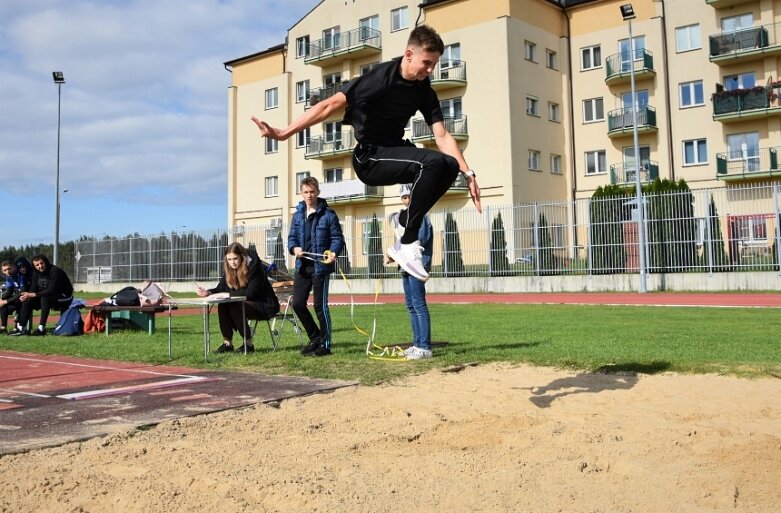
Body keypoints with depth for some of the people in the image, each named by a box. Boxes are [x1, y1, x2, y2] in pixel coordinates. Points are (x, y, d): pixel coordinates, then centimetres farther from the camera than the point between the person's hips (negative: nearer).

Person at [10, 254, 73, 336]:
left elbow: (51, 290, -29)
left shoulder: (55, 271, -23)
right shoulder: (36, 273, 2)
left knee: (45, 298, -33)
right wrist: (27, 295, -22)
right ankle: (21, 328, -3)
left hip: (64, 297, -8)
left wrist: (32, 295, -31)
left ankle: (41, 328, -34)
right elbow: (33, 289, 2)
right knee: (27, 301, -3)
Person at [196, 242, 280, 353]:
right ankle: (227, 343, -10)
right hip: (248, 303, 7)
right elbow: (221, 288, -3)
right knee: (222, 306, -17)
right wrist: (208, 292, -22)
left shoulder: (254, 266, -21)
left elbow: (249, 294, -25)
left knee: (235, 307, -29)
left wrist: (228, 293, -28)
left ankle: (248, 344, -17)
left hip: (265, 305, -7)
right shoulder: (228, 269, 0)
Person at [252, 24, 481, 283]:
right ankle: (407, 245, -20)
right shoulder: (381, 77, -18)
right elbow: (332, 104, -20)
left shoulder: (424, 91, 1)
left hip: (394, 151, 7)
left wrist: (468, 173, -14)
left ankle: (404, 243, -4)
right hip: (369, 158, -7)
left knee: (450, 165, -11)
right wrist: (283, 133, -24)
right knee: (433, 161, -28)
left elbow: (442, 136, -2)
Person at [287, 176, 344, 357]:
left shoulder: (328, 214, -5)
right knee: (297, 303, 5)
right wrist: (294, 248, -9)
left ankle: (324, 345, 12)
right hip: (302, 266, 6)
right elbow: (292, 237, 13)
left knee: (320, 306, 0)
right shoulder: (298, 215, 10)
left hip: (320, 266, -6)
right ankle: (315, 338, 23)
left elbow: (337, 238, -7)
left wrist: (334, 252, -26)